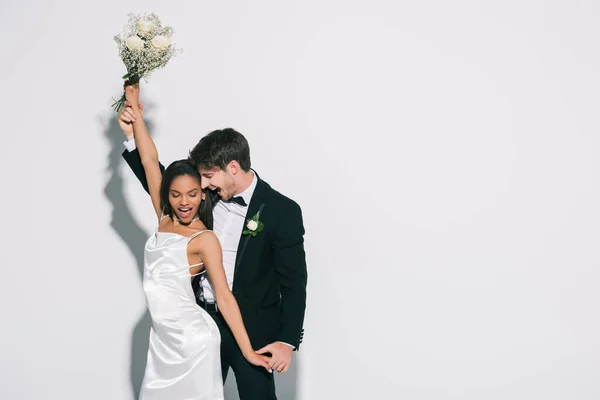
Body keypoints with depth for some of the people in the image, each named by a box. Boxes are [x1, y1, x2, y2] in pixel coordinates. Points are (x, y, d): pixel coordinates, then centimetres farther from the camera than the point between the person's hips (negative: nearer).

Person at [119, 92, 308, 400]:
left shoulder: (282, 211, -14)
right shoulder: (208, 195, 1)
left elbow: (293, 282, -13)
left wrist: (288, 340, -17)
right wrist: (132, 136, 3)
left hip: (252, 329, -5)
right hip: (203, 319, 5)